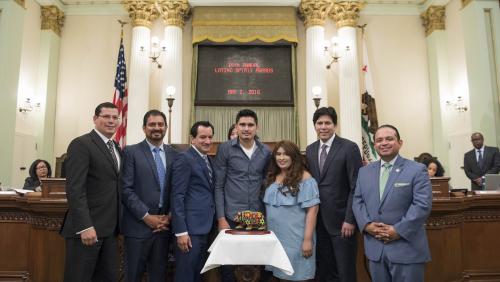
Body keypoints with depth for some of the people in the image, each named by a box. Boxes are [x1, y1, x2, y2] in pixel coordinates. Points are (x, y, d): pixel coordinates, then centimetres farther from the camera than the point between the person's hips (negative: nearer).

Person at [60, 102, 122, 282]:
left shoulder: (116, 148, 15)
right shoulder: (81, 144, -9)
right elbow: (74, 189, -17)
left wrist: (117, 223, 10)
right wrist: (85, 226, -22)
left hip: (110, 228, 7)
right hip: (87, 227, -7)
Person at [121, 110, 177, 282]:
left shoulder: (173, 154, 9)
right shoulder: (131, 152, -3)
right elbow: (126, 189, -9)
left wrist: (169, 216, -3)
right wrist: (146, 216, -13)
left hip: (163, 225, 4)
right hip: (138, 225, -3)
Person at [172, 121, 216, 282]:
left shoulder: (208, 160, 14)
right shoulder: (184, 159, -11)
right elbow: (177, 196, -16)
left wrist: (213, 224, 10)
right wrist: (181, 231, -19)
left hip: (205, 227, 8)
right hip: (190, 228, -8)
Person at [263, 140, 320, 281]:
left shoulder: (304, 178, -10)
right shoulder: (272, 178, 9)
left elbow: (312, 210, -14)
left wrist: (307, 239, -18)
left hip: (296, 239, -5)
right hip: (274, 238, 6)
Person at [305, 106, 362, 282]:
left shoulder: (349, 148, -8)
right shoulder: (310, 149, 9)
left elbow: (356, 187, -10)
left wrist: (350, 220, -14)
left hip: (341, 220, -5)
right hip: (318, 221, 5)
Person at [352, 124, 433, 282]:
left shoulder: (417, 170, -4)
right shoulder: (364, 172, 11)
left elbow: (422, 204, -12)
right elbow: (358, 201, 8)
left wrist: (398, 230, -17)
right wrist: (366, 225, -8)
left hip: (407, 248, -4)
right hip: (374, 248, 4)